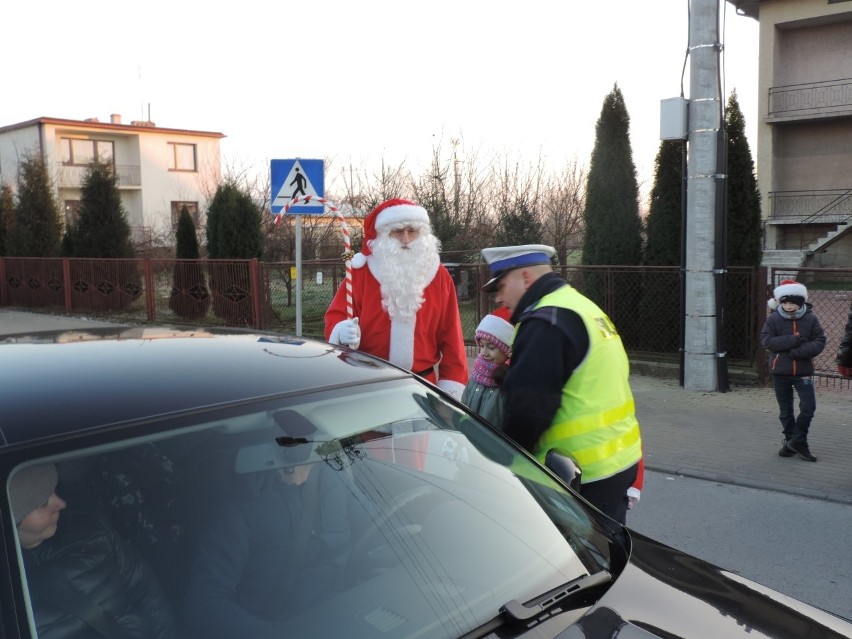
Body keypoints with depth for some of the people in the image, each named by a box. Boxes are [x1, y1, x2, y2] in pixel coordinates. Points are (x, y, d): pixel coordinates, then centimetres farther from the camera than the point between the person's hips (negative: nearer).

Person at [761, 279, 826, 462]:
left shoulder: (810, 318, -4)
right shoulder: (773, 319, -5)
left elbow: (820, 341, -5)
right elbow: (766, 340, -13)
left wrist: (800, 351, -20)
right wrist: (793, 340, -21)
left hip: (803, 371, 0)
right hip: (780, 371, 0)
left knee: (808, 407, -8)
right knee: (785, 410, 11)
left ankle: (797, 441, 9)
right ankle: (790, 440, 26)